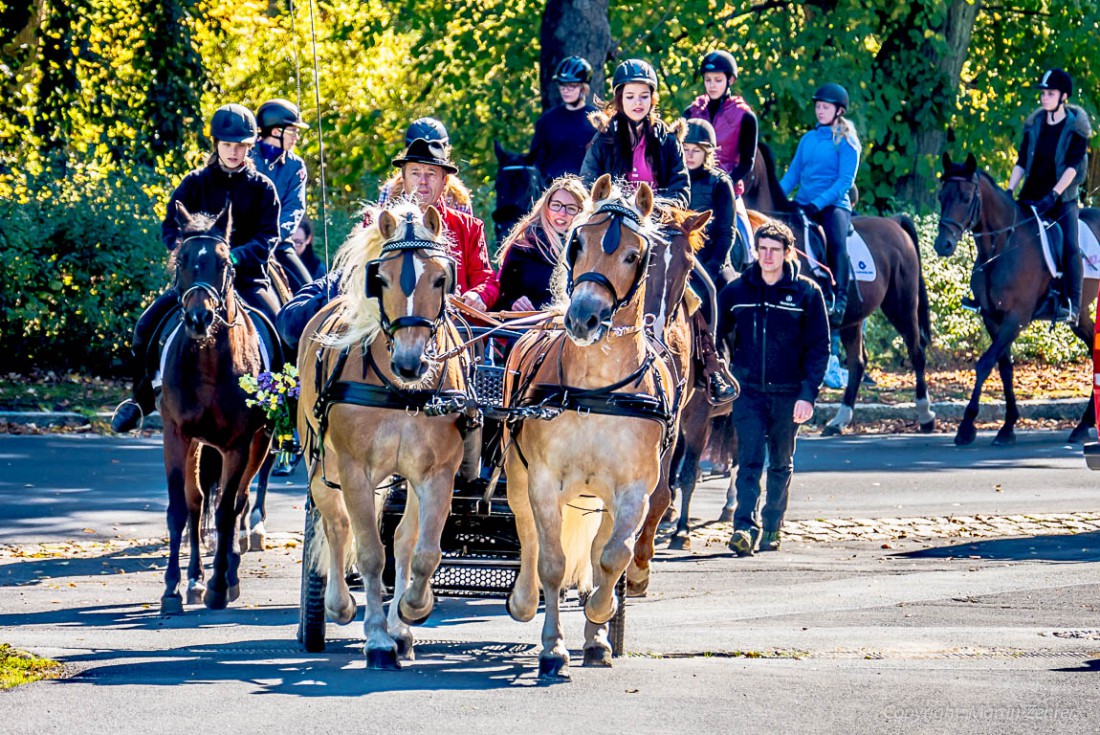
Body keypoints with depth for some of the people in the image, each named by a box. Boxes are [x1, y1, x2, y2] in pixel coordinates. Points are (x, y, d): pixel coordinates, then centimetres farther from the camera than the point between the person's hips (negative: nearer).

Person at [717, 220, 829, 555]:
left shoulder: (807, 293, -3)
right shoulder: (736, 291, 3)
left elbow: (819, 348, -3)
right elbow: (718, 335, 13)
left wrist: (808, 393, -11)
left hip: (788, 394, 0)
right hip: (748, 391, 0)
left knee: (781, 464, 12)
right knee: (749, 461, -12)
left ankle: (772, 528, 25)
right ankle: (746, 528, -20)